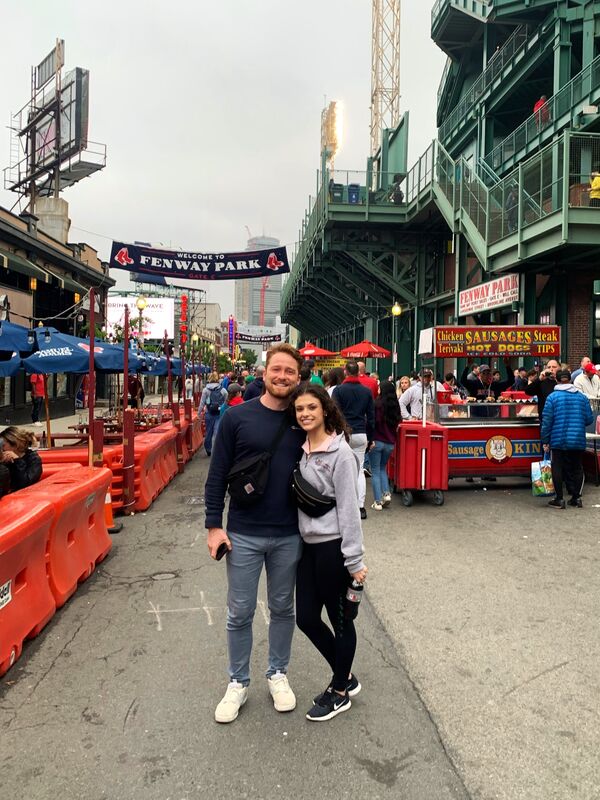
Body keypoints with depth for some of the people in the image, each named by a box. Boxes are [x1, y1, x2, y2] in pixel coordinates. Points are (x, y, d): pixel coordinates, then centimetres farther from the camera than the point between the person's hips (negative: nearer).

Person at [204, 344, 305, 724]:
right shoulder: (238, 417, -6)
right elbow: (217, 474, -4)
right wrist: (214, 525, -8)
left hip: (289, 535, 2)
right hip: (243, 534, -2)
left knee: (283, 608, 17)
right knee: (240, 613, 11)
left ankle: (278, 674, 38)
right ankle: (238, 683, 31)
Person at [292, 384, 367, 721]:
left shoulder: (340, 453, -15)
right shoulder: (300, 448, 5)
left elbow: (349, 507, -16)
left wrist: (354, 559, -15)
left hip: (332, 546, -7)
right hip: (308, 544, 7)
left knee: (339, 618, 10)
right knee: (306, 617, 13)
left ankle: (341, 692, 31)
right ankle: (345, 677, 36)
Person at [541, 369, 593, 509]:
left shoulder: (552, 397, -5)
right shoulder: (582, 396, 4)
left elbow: (547, 421, -8)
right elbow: (589, 419, 4)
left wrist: (545, 441, -2)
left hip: (559, 441, -3)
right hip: (578, 440, 3)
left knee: (558, 468, 5)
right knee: (576, 468, 12)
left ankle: (559, 499, 6)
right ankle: (576, 498, 16)